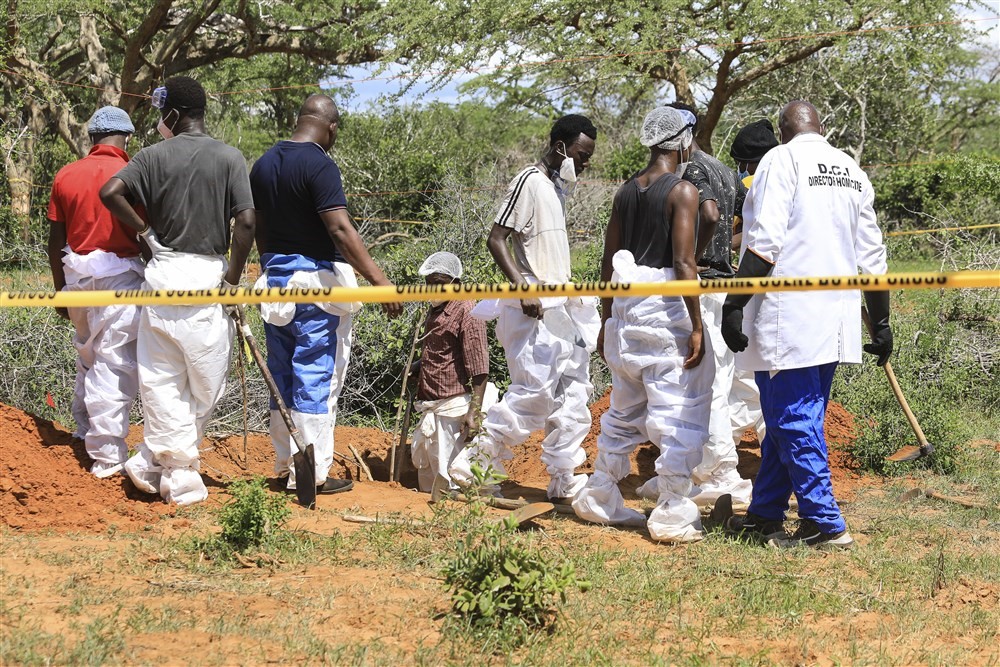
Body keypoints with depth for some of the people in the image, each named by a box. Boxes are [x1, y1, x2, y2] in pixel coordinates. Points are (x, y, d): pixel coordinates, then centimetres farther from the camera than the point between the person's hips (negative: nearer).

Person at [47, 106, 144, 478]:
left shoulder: (65, 176, 5)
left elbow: (55, 242, 9)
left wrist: (60, 289, 19)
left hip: (77, 276, 5)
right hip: (121, 275, -5)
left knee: (87, 358, 21)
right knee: (115, 365, -3)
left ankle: (85, 433, 32)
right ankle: (107, 457, -3)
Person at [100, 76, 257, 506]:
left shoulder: (155, 156, 2)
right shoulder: (230, 158, 0)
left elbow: (110, 192, -10)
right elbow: (246, 221, -9)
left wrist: (144, 231, 3)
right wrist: (233, 278, 0)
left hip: (163, 271, 1)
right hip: (208, 276, -1)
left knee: (160, 377, 8)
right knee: (205, 380, 9)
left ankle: (167, 466, 5)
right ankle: (163, 464, 12)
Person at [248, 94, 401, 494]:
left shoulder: (264, 164, 9)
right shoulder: (319, 165, -16)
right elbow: (340, 229, -24)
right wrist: (378, 280, -26)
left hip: (274, 277, 8)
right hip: (316, 279, -8)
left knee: (283, 375, 14)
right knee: (317, 377, -2)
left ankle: (284, 466, 20)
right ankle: (311, 474, -1)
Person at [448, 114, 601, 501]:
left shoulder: (557, 187, 15)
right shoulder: (529, 183, -12)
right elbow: (496, 240, -18)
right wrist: (524, 290, -25)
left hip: (561, 307, 10)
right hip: (535, 310, -10)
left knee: (572, 395, 9)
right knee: (534, 392, -12)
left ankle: (564, 480, 14)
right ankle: (475, 464, -4)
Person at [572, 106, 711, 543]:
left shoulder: (626, 191, 10)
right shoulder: (682, 191, -10)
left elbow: (609, 261, 13)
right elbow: (683, 262, -17)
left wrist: (607, 318, 21)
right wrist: (696, 326, -16)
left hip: (626, 310, 8)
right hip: (667, 311, -7)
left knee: (624, 411, 19)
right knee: (680, 413, -2)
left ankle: (599, 500, 26)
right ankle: (672, 516, -2)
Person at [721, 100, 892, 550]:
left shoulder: (782, 161, -6)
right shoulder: (852, 172, 14)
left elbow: (764, 243, -15)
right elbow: (872, 255, 14)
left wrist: (734, 306, -14)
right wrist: (881, 323, 19)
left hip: (788, 318, -7)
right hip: (835, 319, 7)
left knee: (793, 422, -4)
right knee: (789, 419, 14)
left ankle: (825, 525, -5)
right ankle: (764, 516, 22)